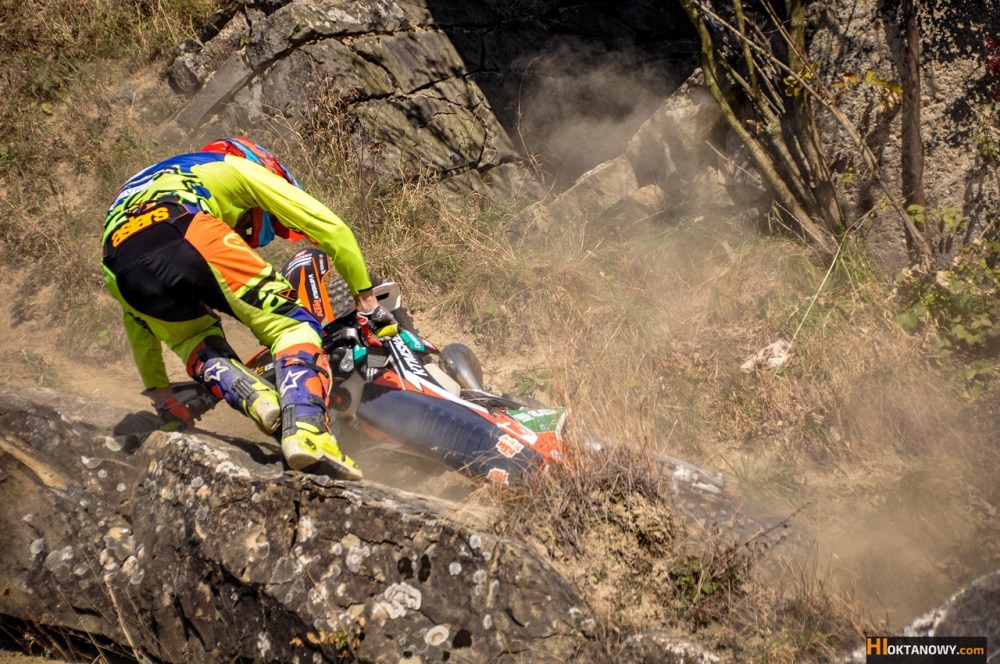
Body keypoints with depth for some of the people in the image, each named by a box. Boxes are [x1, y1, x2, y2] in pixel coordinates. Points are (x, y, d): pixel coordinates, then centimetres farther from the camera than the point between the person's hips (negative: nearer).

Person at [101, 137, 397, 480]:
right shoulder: (240, 168, 33)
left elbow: (138, 320, 47)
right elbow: (329, 226, 23)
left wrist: (159, 393, 53)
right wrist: (367, 300, 27)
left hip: (122, 270, 5)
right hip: (188, 235, -5)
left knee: (197, 345, 27)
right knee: (294, 326, 4)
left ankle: (253, 397, -3)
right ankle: (306, 432, -21)